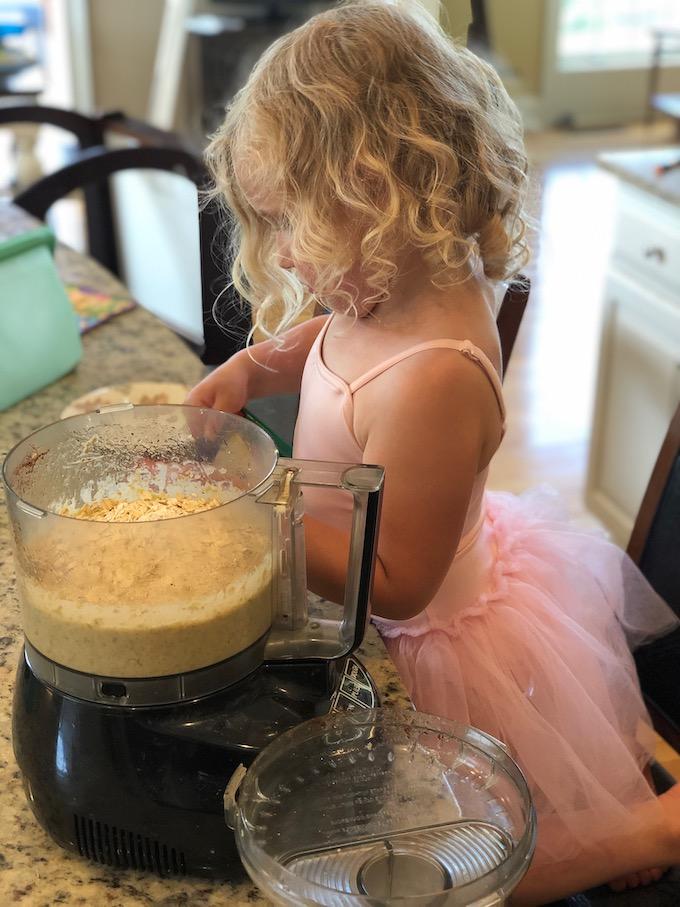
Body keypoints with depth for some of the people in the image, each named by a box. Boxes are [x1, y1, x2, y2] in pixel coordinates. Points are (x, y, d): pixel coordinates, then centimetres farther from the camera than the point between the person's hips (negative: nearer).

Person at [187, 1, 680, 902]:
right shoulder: (397, 295, -10)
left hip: (434, 650, -9)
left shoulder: (431, 381, -39)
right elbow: (325, 338, 15)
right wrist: (252, 366, -3)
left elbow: (395, 583, -31)